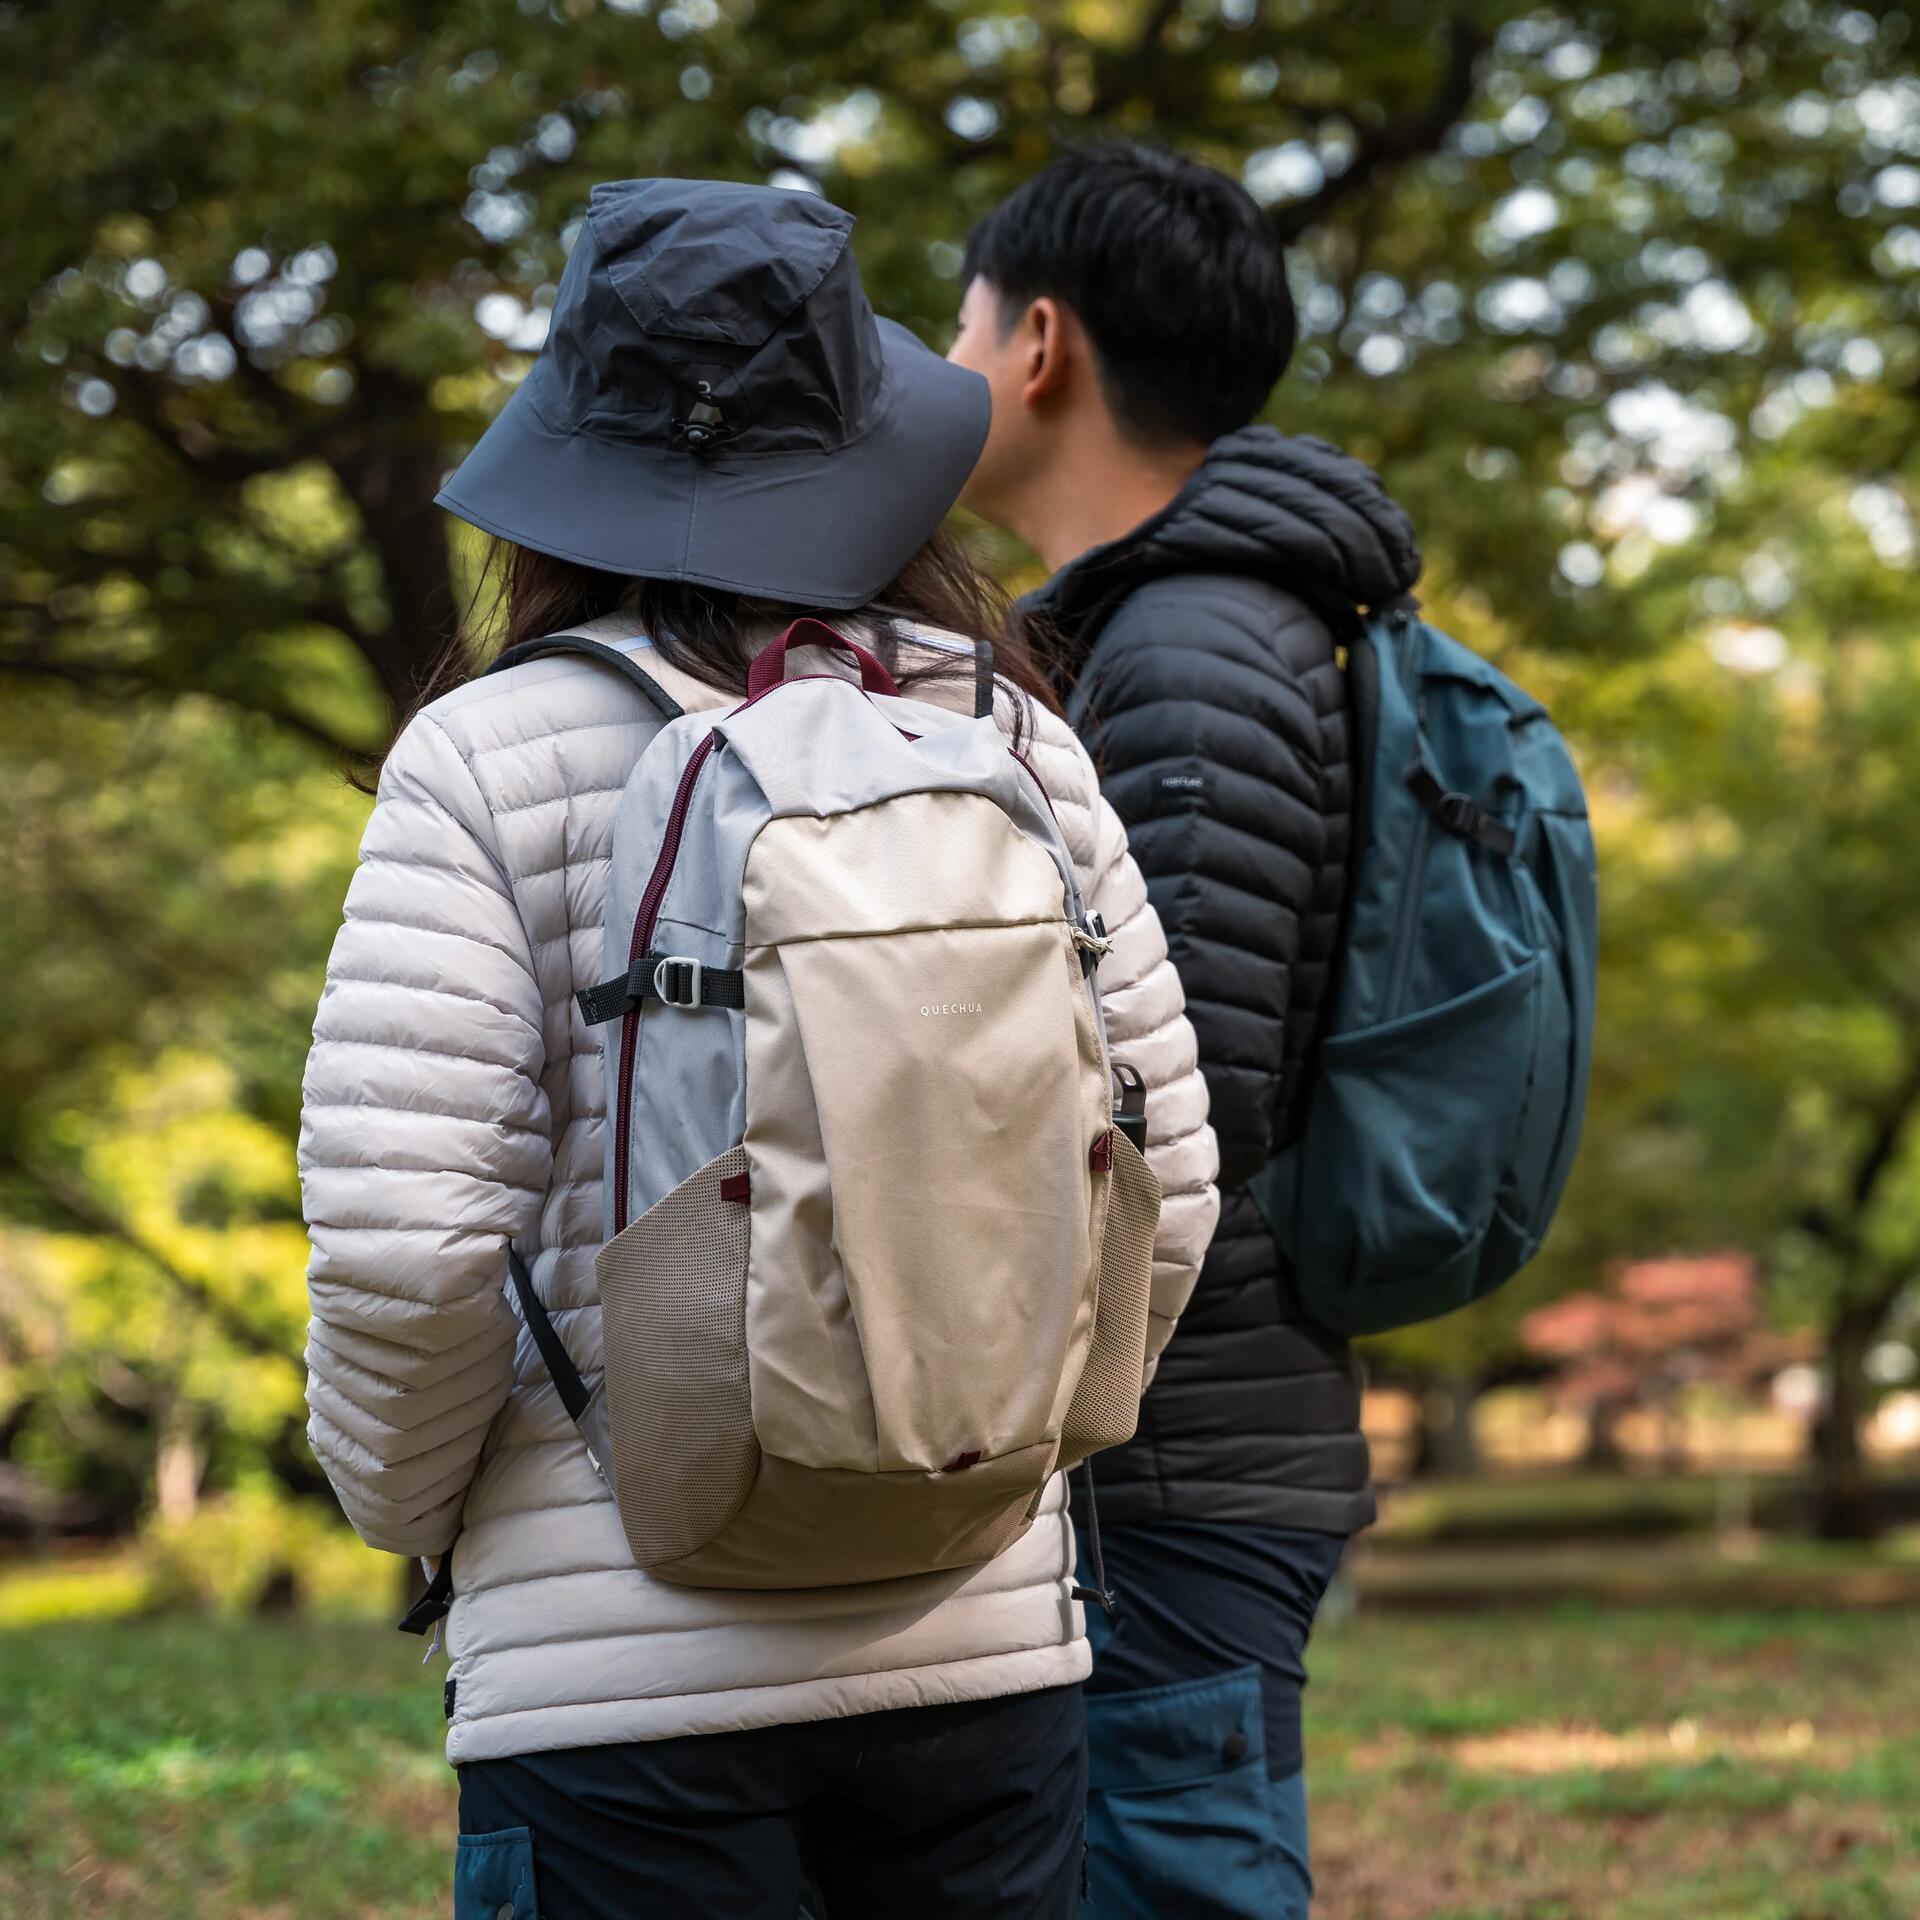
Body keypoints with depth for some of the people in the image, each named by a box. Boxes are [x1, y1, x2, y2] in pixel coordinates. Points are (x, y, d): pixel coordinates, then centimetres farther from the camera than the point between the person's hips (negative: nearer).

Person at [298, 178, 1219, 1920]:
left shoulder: (490, 761, -6)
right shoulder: (1017, 745, 4)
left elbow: (408, 1236, -13)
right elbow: (1160, 1199, 5)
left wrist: (407, 1501, 6)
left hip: (620, 1662, -3)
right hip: (984, 1633, 3)